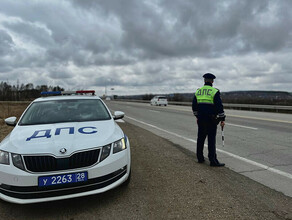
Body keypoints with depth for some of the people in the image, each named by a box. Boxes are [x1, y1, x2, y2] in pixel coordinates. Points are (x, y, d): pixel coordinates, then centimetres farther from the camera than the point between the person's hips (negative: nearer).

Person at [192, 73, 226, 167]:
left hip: (201, 119, 5)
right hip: (211, 120, -5)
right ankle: (213, 161, 2)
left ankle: (200, 158, 21)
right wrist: (222, 119, -5)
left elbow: (194, 106, 14)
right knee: (211, 140, -1)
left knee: (201, 138, 13)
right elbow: (219, 106, -12)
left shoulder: (198, 91, 8)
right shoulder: (215, 92, -8)